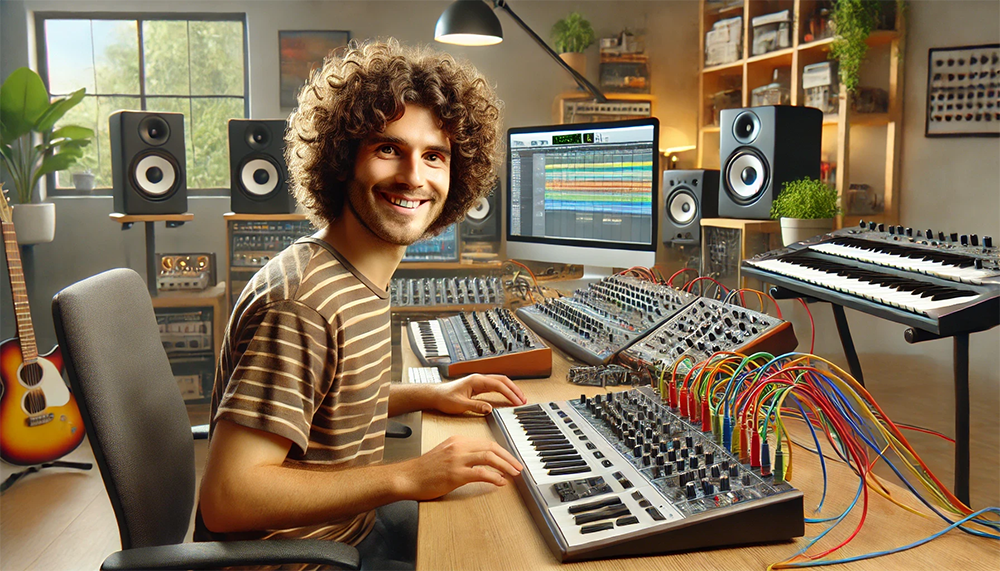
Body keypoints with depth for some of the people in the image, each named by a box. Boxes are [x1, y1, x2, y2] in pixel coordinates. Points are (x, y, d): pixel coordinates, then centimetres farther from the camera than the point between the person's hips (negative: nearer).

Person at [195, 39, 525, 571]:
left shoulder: (360, 278, 2)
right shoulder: (301, 304, -29)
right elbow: (227, 498, -31)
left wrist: (427, 395, 6)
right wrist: (408, 477, -32)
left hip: (345, 526, 9)